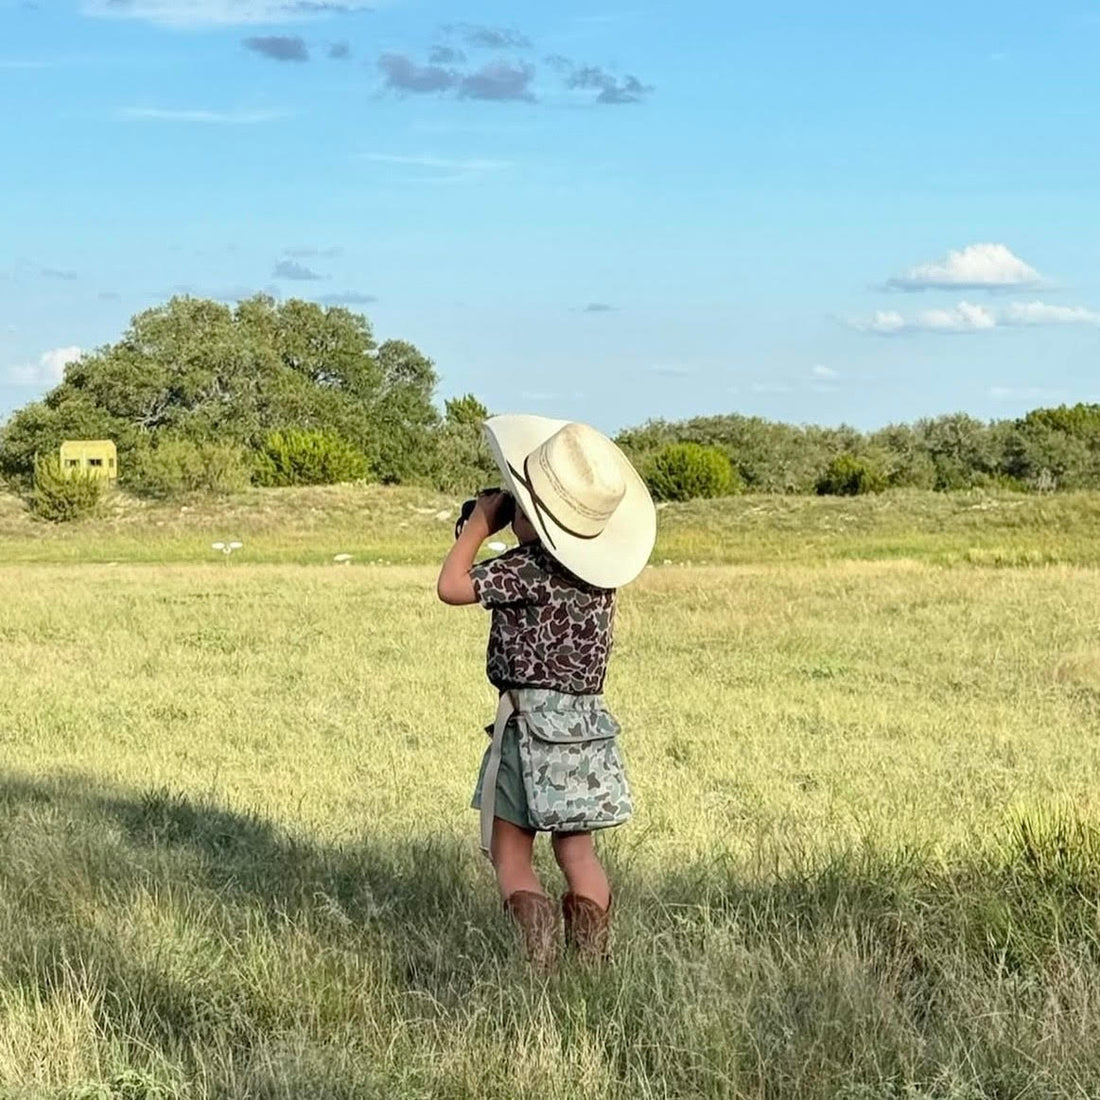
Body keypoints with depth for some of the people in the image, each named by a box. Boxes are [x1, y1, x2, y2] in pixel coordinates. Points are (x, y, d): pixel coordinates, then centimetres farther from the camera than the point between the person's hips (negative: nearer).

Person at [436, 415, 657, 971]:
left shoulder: (530, 568, -19)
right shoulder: (598, 570, 4)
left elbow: (452, 586, -14)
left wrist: (482, 521, -4)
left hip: (532, 722, -7)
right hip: (587, 720, 7)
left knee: (508, 850, 3)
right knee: (577, 851, 15)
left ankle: (541, 956, -13)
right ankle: (593, 962, 13)